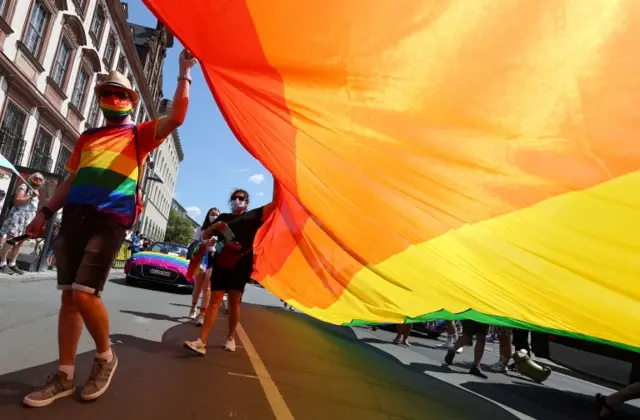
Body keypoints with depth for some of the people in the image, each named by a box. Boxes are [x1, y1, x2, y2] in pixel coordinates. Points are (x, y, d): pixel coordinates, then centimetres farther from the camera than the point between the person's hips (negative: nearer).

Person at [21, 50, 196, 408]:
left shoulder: (140, 134, 10)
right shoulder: (88, 137, 24)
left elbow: (176, 118, -7)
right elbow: (71, 180, 25)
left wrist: (185, 73, -6)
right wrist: (47, 212, 15)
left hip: (110, 219, -5)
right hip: (74, 216, 5)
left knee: (84, 293, -15)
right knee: (69, 296, 3)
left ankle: (105, 356, 10)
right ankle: (65, 376, 13)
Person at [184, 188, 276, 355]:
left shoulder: (252, 215, 11)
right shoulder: (223, 217, 17)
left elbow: (275, 202, 3)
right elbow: (204, 236, 15)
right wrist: (214, 226, -6)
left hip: (242, 263, -1)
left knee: (234, 301, 5)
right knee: (215, 299, -7)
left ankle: (230, 338, 20)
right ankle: (201, 341, -13)